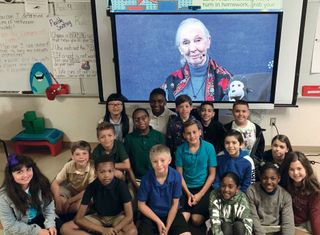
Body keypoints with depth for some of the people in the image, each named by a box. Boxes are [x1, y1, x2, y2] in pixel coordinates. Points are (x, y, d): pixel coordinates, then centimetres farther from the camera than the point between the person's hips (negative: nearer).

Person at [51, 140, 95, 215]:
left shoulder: (92, 168, -30)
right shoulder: (68, 166, -20)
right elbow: (55, 183, -13)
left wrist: (70, 200, -23)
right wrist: (58, 201, -27)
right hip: (70, 189, 3)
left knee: (80, 204, -33)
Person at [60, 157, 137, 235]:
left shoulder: (121, 185, -22)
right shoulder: (92, 187, -18)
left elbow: (129, 216, -21)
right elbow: (78, 219, -17)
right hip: (98, 217, 3)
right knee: (65, 229, -18)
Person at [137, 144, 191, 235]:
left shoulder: (176, 176, -17)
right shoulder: (146, 179, -19)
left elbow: (175, 204, -8)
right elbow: (141, 204, -7)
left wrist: (167, 227, -8)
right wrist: (158, 221, -11)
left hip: (172, 212, 1)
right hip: (151, 214, 0)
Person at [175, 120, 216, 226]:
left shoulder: (209, 147, -8)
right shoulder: (180, 149, -5)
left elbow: (212, 174, -4)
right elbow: (179, 174, 1)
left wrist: (200, 194, -10)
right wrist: (188, 193, -9)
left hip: (203, 187, -1)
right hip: (186, 187, 1)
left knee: (196, 220, -15)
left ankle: (197, 208, 16)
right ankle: (189, 210, 15)